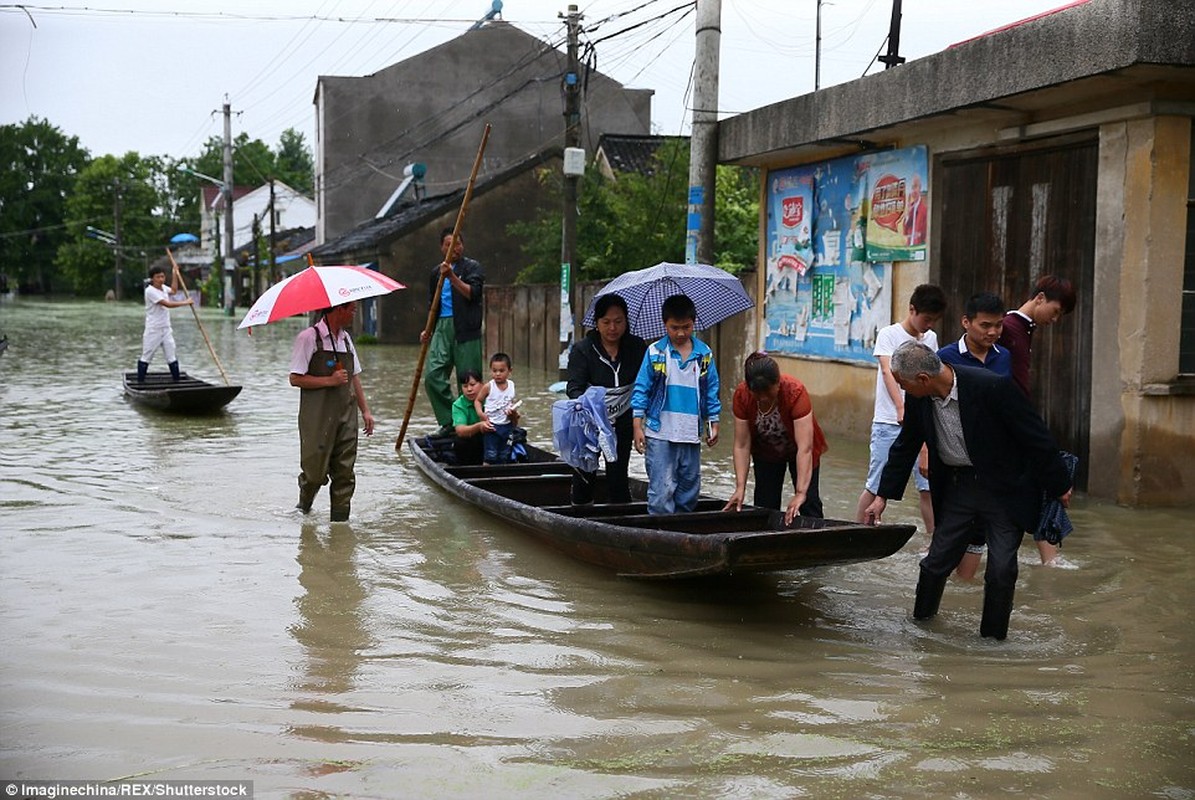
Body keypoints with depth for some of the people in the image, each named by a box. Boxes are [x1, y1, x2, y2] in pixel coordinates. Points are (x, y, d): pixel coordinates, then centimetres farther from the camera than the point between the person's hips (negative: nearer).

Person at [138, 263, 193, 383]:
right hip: (153, 330, -7)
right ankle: (140, 382, 8)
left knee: (171, 358, 5)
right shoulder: (150, 291, -16)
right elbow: (168, 304, -23)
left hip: (166, 329, 7)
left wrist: (175, 274, 26)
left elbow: (174, 290, 33)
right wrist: (186, 302, -17)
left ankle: (177, 380, 7)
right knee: (146, 357, 1)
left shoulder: (163, 288, 9)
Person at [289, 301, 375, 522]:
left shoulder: (346, 338, 14)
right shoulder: (308, 337, -7)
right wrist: (329, 381, -16)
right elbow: (295, 379, -10)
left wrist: (365, 410, 13)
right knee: (315, 471, 0)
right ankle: (304, 506, 28)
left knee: (345, 472, 3)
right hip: (317, 416, -6)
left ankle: (340, 518, 10)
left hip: (346, 415, 6)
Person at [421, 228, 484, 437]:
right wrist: (428, 329, 14)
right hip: (442, 327, 5)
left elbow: (473, 294, -14)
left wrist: (452, 276, -22)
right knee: (433, 376, -8)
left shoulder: (472, 267, 3)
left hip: (466, 330, -5)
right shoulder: (436, 272, 19)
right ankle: (448, 422, 0)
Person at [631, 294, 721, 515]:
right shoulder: (655, 352, -3)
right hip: (660, 434, -3)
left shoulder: (705, 354, 5)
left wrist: (713, 424, 9)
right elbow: (641, 389, -1)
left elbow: (711, 393, 12)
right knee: (662, 490, -7)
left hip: (691, 435, 3)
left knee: (689, 488, 11)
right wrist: (637, 426, -6)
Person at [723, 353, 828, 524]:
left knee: (809, 505, -7)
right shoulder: (742, 395, -27)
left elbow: (804, 448, -39)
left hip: (797, 451, -2)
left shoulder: (795, 392, -36)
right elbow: (742, 446, -22)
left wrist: (800, 493, -45)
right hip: (765, 451, 2)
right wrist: (740, 487, -30)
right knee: (764, 506, 0)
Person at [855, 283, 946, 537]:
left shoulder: (931, 338, 11)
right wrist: (901, 408, -32)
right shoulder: (888, 335, -6)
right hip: (889, 422, -4)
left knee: (929, 485, 1)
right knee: (876, 486, 0)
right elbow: (887, 372, -19)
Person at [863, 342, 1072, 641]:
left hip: (1004, 488, -5)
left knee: (1002, 569, -5)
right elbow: (905, 447, 8)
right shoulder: (918, 399, -8)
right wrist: (883, 496, 11)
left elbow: (1037, 437, -16)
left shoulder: (991, 387, -26)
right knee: (936, 562, 7)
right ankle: (919, 624, 26)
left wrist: (1058, 485, -8)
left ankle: (992, 638, 12)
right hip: (957, 486, 5)